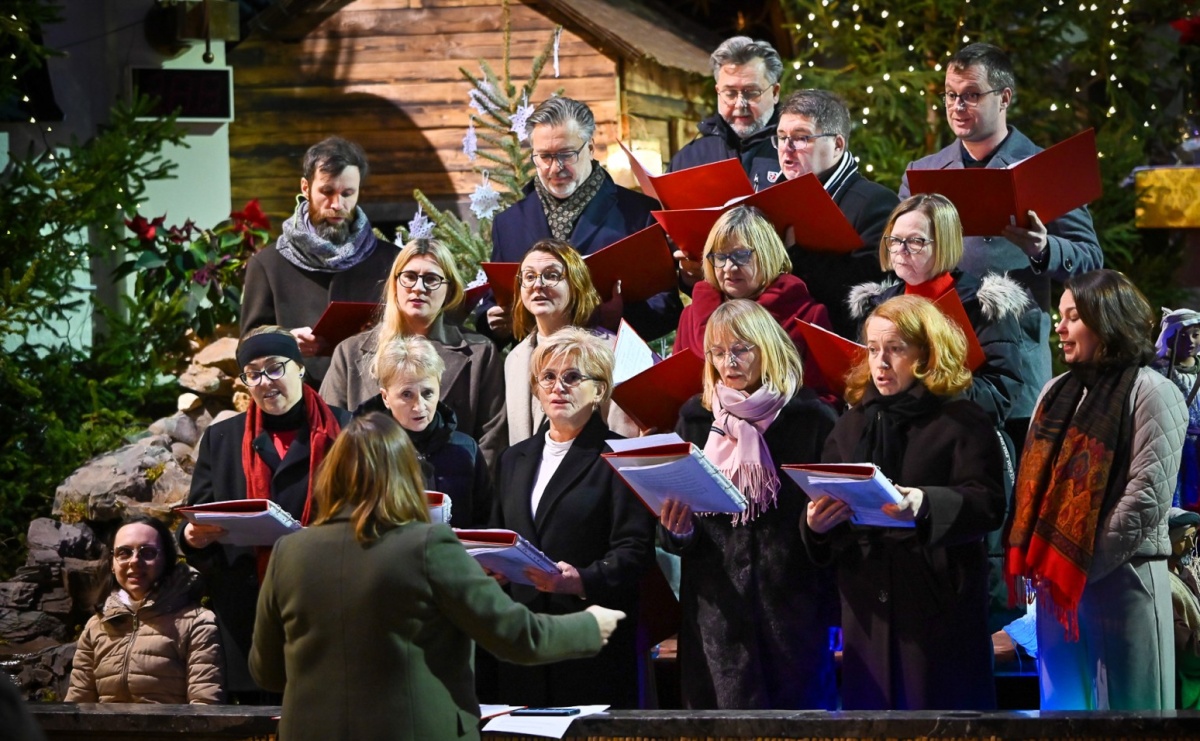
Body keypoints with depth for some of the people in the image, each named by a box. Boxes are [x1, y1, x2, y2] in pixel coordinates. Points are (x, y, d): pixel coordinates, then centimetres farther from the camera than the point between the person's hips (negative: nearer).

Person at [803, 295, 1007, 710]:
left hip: (940, 609, -5)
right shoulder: (852, 425, 17)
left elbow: (988, 505, -13)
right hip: (868, 608, 5)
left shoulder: (962, 422, 0)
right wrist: (815, 524, -9)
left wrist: (926, 505, -31)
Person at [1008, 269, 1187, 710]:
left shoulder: (1151, 393, -5)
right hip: (1056, 582, 7)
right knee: (1062, 708, 9)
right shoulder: (1058, 392, 17)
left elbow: (1147, 497, -13)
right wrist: (1028, 557, 1)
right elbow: (1032, 480, 16)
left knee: (1124, 708, -3)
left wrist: (1083, 564, -14)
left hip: (1122, 576, -7)